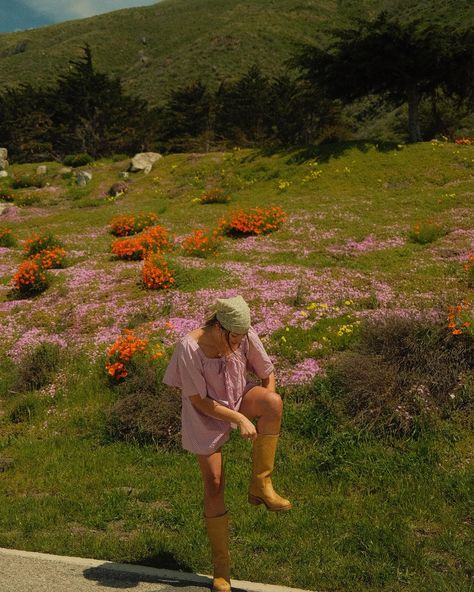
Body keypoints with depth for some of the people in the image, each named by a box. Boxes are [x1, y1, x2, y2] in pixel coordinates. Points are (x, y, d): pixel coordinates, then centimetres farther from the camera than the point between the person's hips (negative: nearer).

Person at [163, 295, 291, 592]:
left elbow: (267, 374, -5)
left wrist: (266, 414, -16)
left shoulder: (246, 336, -19)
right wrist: (239, 419, -25)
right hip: (206, 415, -3)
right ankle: (222, 567, 19)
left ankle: (260, 486, -16)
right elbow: (198, 400, -22)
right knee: (214, 484, -1)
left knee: (274, 400, -31)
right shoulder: (189, 347, -29)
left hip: (239, 398, 3)